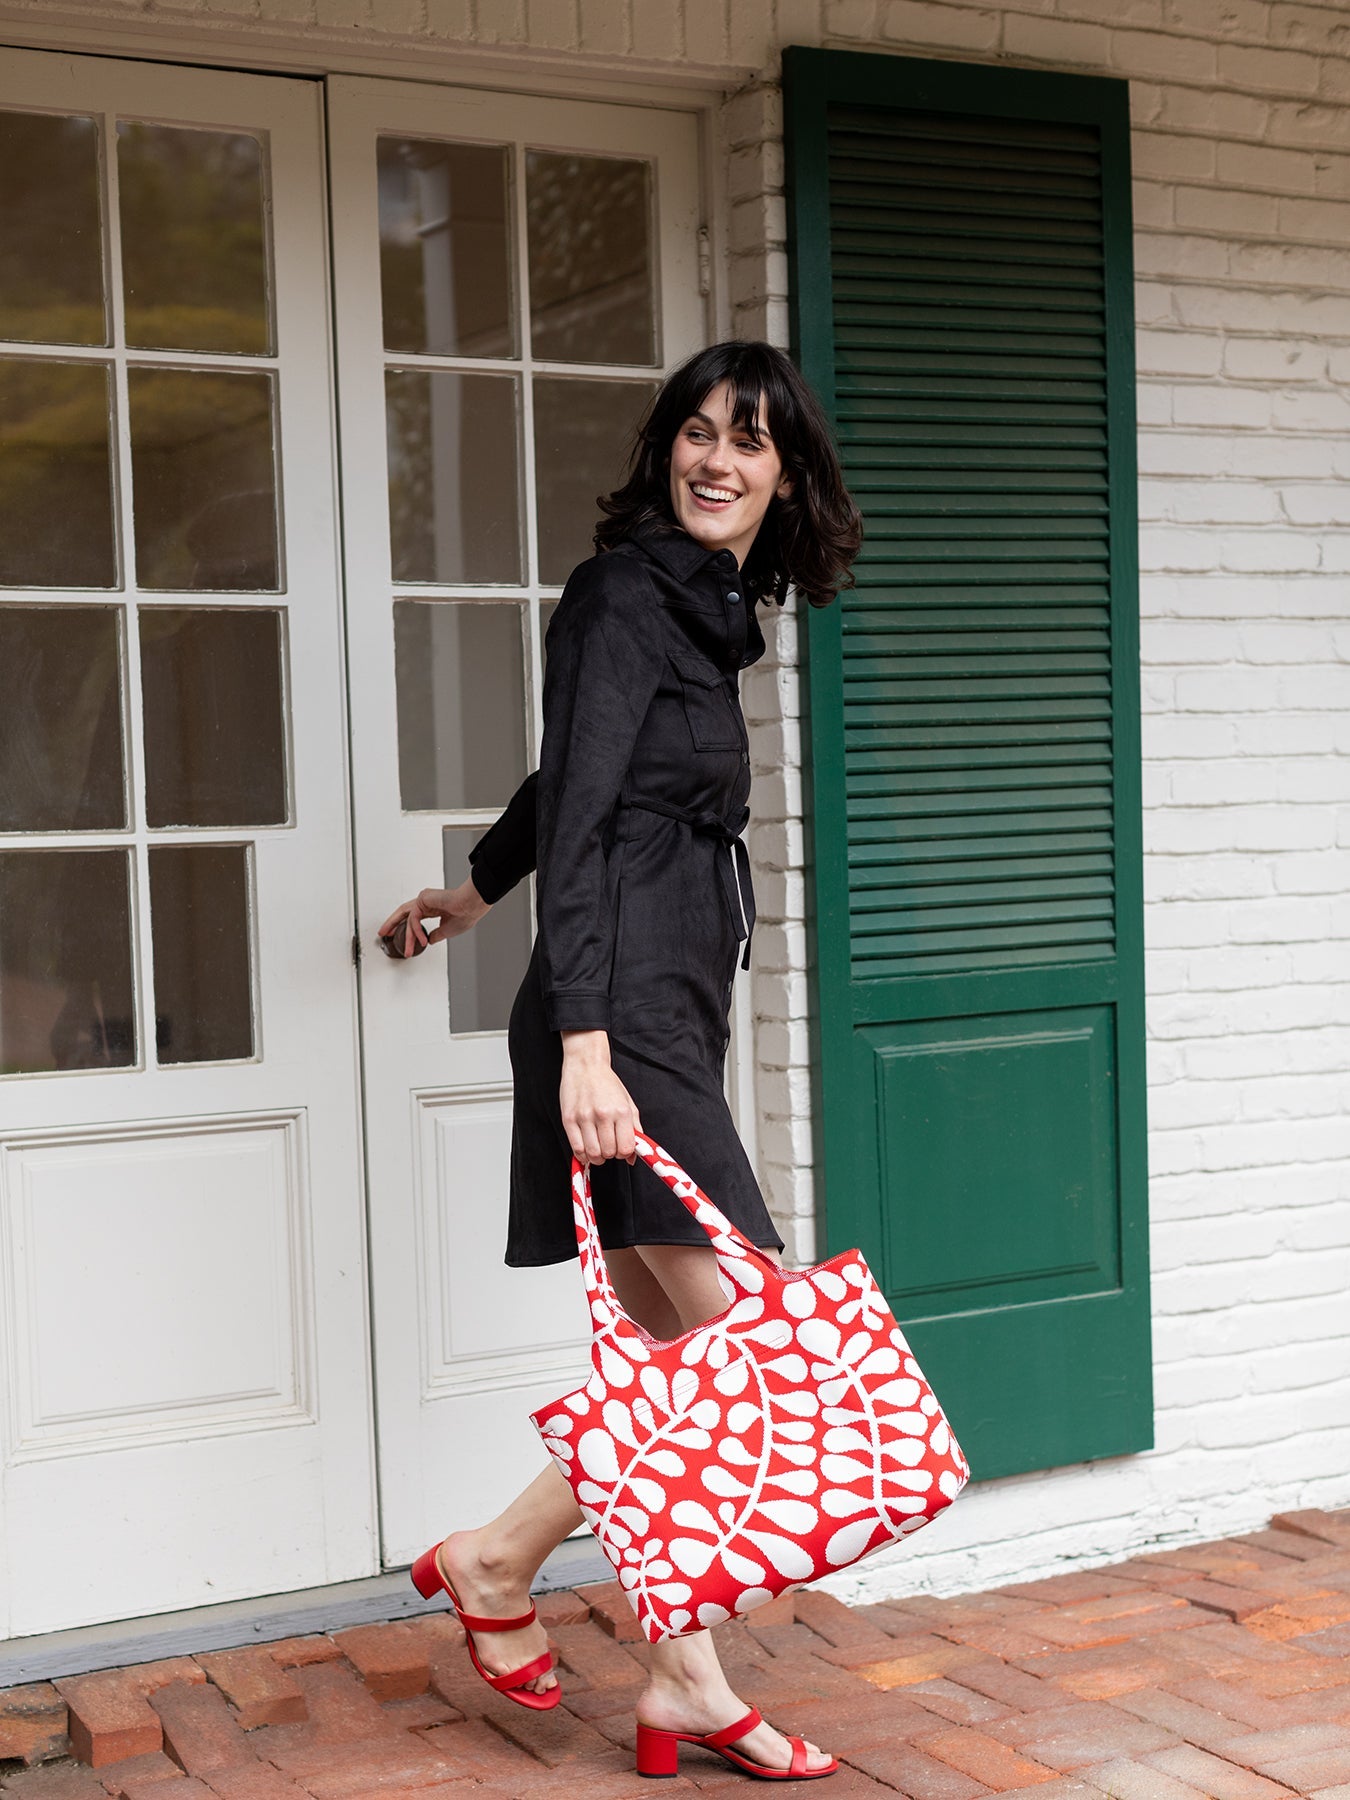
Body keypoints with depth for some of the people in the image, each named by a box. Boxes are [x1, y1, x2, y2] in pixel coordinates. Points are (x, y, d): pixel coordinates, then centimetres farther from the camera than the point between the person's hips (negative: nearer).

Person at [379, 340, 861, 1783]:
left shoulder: (705, 606, 18)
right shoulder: (628, 592, -8)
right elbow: (579, 810, -16)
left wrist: (477, 892, 45)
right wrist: (583, 1039, -25)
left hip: (666, 1023, 9)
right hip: (625, 1020, -9)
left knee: (676, 1361, 9)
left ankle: (684, 1685, 17)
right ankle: (495, 1559, 6)